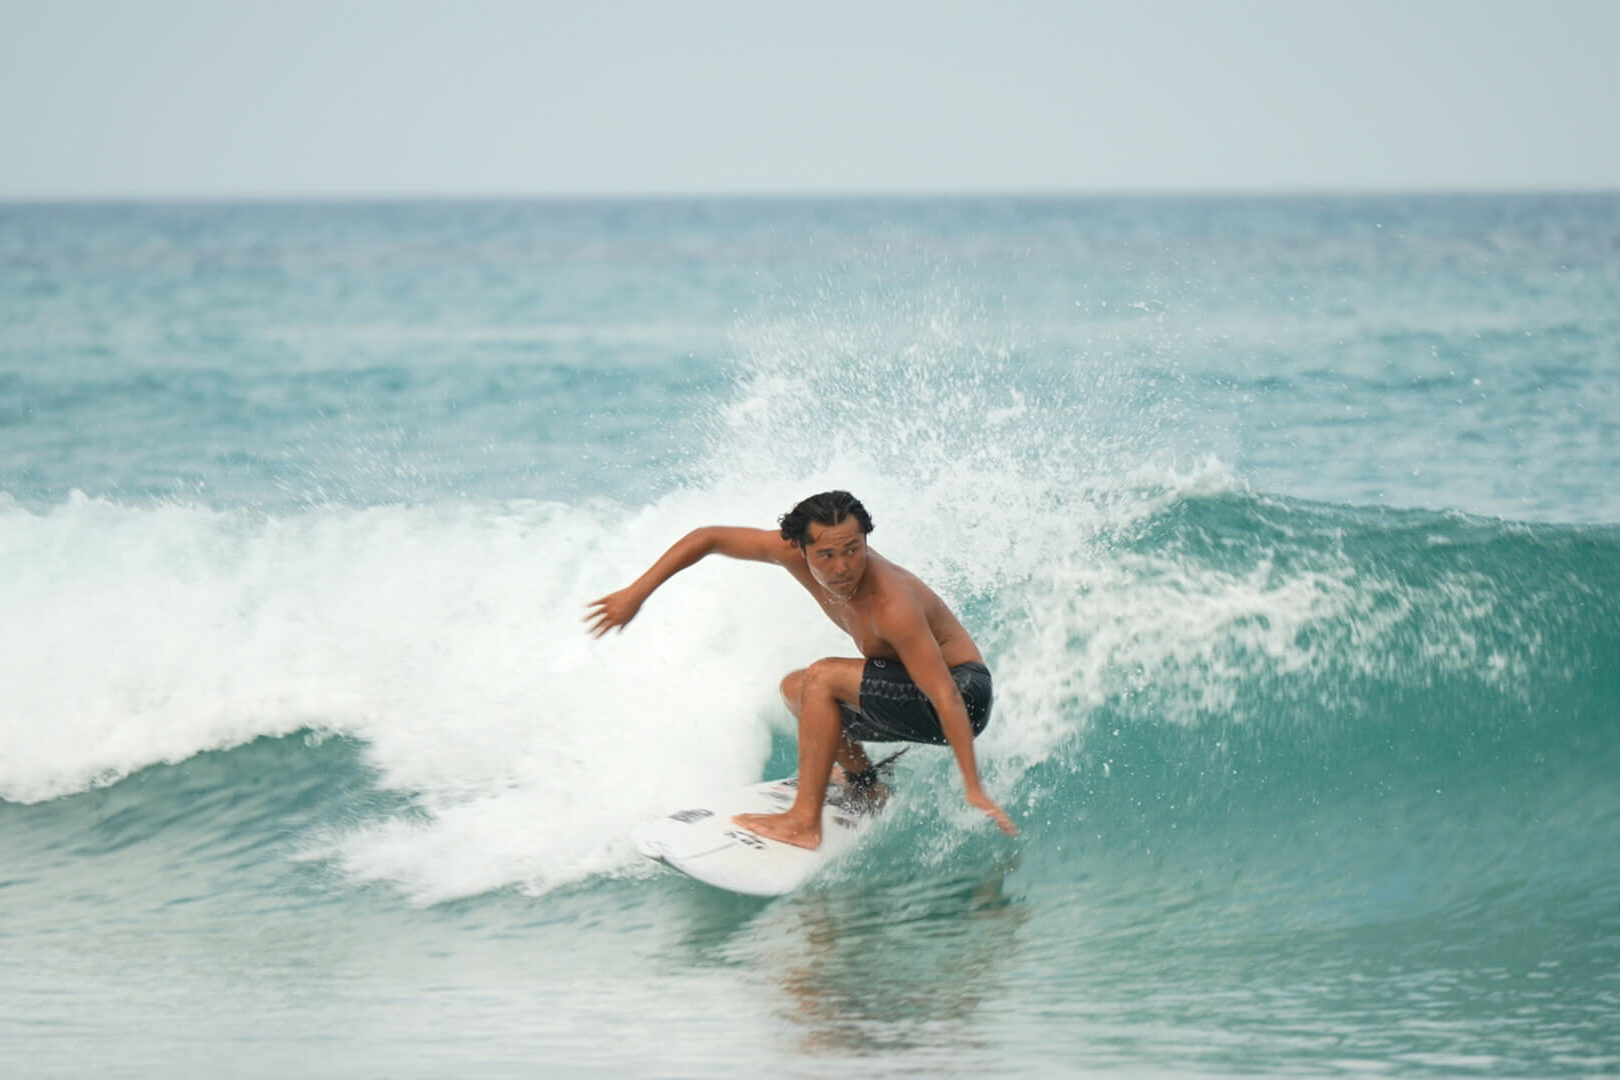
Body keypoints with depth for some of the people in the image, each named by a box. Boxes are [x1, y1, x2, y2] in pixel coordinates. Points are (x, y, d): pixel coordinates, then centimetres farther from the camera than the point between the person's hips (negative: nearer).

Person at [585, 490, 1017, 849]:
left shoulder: (892, 605, -34)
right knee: (795, 689, 16)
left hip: (964, 692, -9)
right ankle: (866, 791, 25)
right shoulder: (794, 551, -14)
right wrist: (637, 592, -5)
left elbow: (946, 696, -35)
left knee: (822, 679, -23)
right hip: (908, 697, 9)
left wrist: (974, 789, -38)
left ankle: (805, 822, -19)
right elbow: (708, 538, -1)